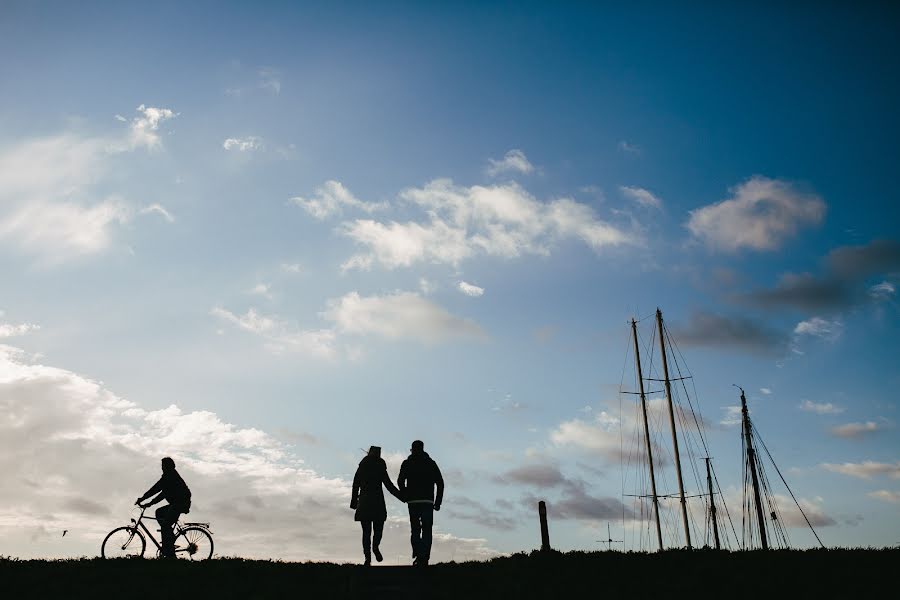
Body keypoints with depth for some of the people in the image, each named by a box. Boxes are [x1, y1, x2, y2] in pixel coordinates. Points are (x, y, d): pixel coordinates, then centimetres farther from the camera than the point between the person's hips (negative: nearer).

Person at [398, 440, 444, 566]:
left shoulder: (407, 463, 5)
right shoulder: (431, 463, 10)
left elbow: (400, 481, -8)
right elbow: (440, 483, 4)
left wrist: (405, 495, 7)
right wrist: (438, 502, 7)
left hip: (413, 501, -1)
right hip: (428, 501, 1)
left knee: (415, 530, 9)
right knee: (427, 531, 8)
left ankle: (418, 555, -8)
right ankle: (425, 558, 0)